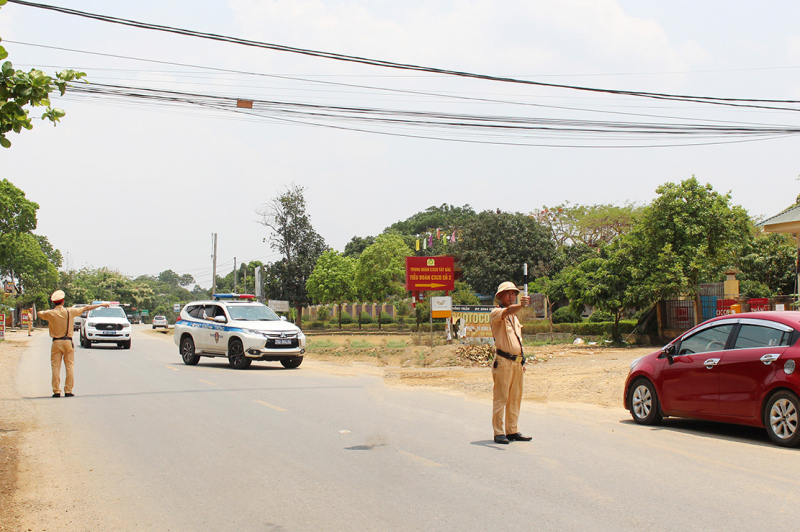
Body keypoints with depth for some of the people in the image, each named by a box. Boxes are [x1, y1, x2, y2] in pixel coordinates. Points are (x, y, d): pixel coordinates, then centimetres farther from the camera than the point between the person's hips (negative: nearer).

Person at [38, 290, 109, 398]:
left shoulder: (50, 313, -4)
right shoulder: (70, 311, -3)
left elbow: (40, 313, 17)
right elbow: (86, 308, 5)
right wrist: (101, 305, 14)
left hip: (56, 342, 0)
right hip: (68, 342, 0)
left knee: (56, 367, 3)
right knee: (69, 367, 5)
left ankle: (56, 391, 0)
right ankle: (68, 391, 4)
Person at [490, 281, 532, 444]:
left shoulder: (515, 317, 21)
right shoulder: (496, 313, -5)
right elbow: (507, 311, -29)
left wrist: (522, 361, 18)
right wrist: (521, 305, -48)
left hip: (516, 362, 8)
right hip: (503, 362, -8)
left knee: (515, 397, 9)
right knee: (500, 397, -6)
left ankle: (512, 431, 16)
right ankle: (498, 432, -2)